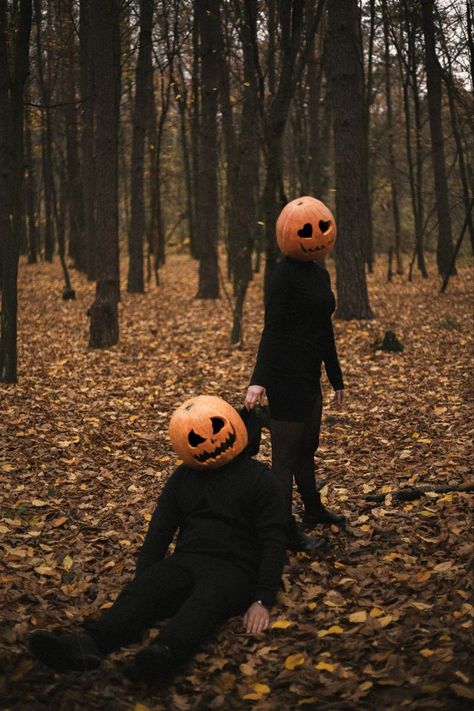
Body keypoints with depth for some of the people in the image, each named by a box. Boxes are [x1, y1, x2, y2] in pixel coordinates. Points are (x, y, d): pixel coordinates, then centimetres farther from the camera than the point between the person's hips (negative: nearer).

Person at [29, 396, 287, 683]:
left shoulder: (259, 479, 0)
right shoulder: (184, 476, 16)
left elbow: (273, 543, -5)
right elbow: (160, 530, 14)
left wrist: (263, 601, -15)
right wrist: (141, 583, 4)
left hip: (233, 570, -4)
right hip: (185, 562, 5)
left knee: (203, 603, -38)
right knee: (139, 594, -26)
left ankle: (165, 653, -67)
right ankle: (87, 645, -51)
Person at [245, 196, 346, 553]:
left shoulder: (321, 274, 12)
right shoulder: (285, 274, -13)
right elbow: (272, 330, -18)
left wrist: (337, 380, 24)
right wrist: (258, 381, -27)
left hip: (309, 377, 9)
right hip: (286, 376, -9)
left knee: (307, 448, 24)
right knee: (285, 456, 1)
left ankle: (314, 510, 41)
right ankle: (286, 531, 11)